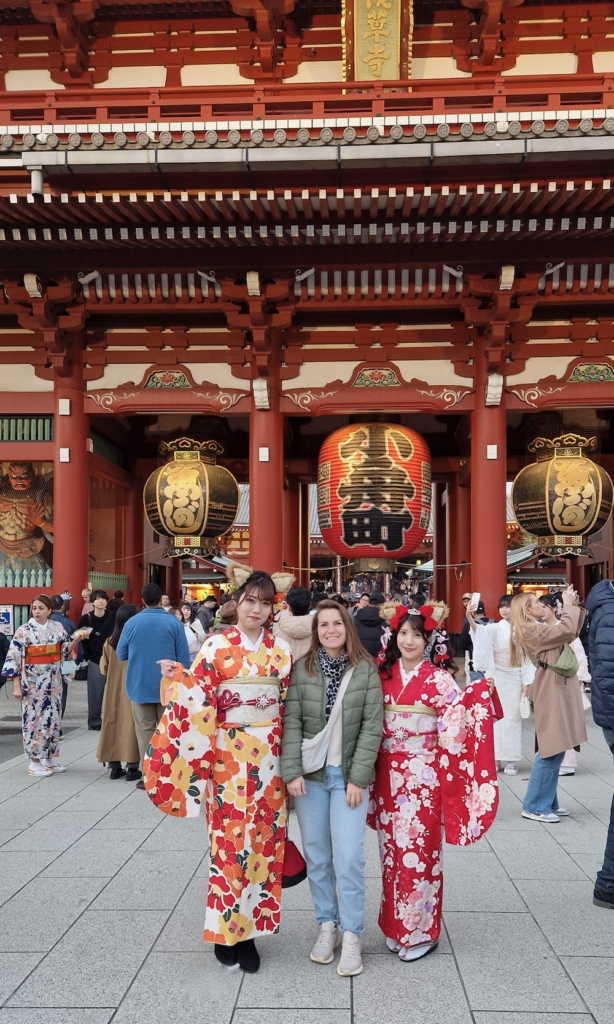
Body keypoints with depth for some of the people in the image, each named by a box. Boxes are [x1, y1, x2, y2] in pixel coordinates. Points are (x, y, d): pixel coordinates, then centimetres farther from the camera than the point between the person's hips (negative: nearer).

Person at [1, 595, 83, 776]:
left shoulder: (57, 627, 3)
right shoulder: (24, 630, -9)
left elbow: (66, 650, 8)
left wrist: (75, 640, -12)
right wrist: (16, 686, -14)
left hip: (53, 681, 5)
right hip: (33, 682, -5)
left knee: (52, 716, 10)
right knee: (34, 718, -1)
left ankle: (50, 758, 22)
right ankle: (34, 762, 7)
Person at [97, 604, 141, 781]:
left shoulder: (110, 642, -2)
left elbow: (103, 668, 3)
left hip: (113, 690, 3)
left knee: (114, 723, 11)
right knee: (130, 724, 2)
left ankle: (115, 767, 15)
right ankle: (132, 768, 4)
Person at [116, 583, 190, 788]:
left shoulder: (132, 623, -6)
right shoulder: (174, 623, -8)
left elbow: (121, 654, 5)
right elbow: (184, 659, -5)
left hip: (140, 686, 0)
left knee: (145, 731, 6)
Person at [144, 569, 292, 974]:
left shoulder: (282, 649, 5)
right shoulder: (216, 646, -3)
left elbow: (291, 701, 9)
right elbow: (199, 698, -5)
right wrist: (179, 679, -23)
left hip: (270, 756, 3)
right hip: (228, 754, -3)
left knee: (264, 837, 7)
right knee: (229, 838, 0)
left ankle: (249, 928, 20)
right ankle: (225, 928, 17)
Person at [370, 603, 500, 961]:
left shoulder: (438, 678, -6)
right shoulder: (383, 675, 6)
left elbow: (457, 721, -13)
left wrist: (480, 695, -23)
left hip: (423, 774, -4)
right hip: (388, 773, 4)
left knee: (418, 849, 1)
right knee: (391, 848, 12)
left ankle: (421, 931, 16)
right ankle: (395, 925, 26)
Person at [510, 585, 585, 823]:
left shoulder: (539, 628, 17)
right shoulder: (531, 630, -13)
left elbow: (571, 633, 21)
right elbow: (567, 631, -22)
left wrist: (574, 607, 11)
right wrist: (568, 605, -9)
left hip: (558, 689, 10)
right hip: (551, 691, -10)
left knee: (555, 749, 12)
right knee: (551, 750, -9)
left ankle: (547, 802, 19)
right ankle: (534, 806, -3)